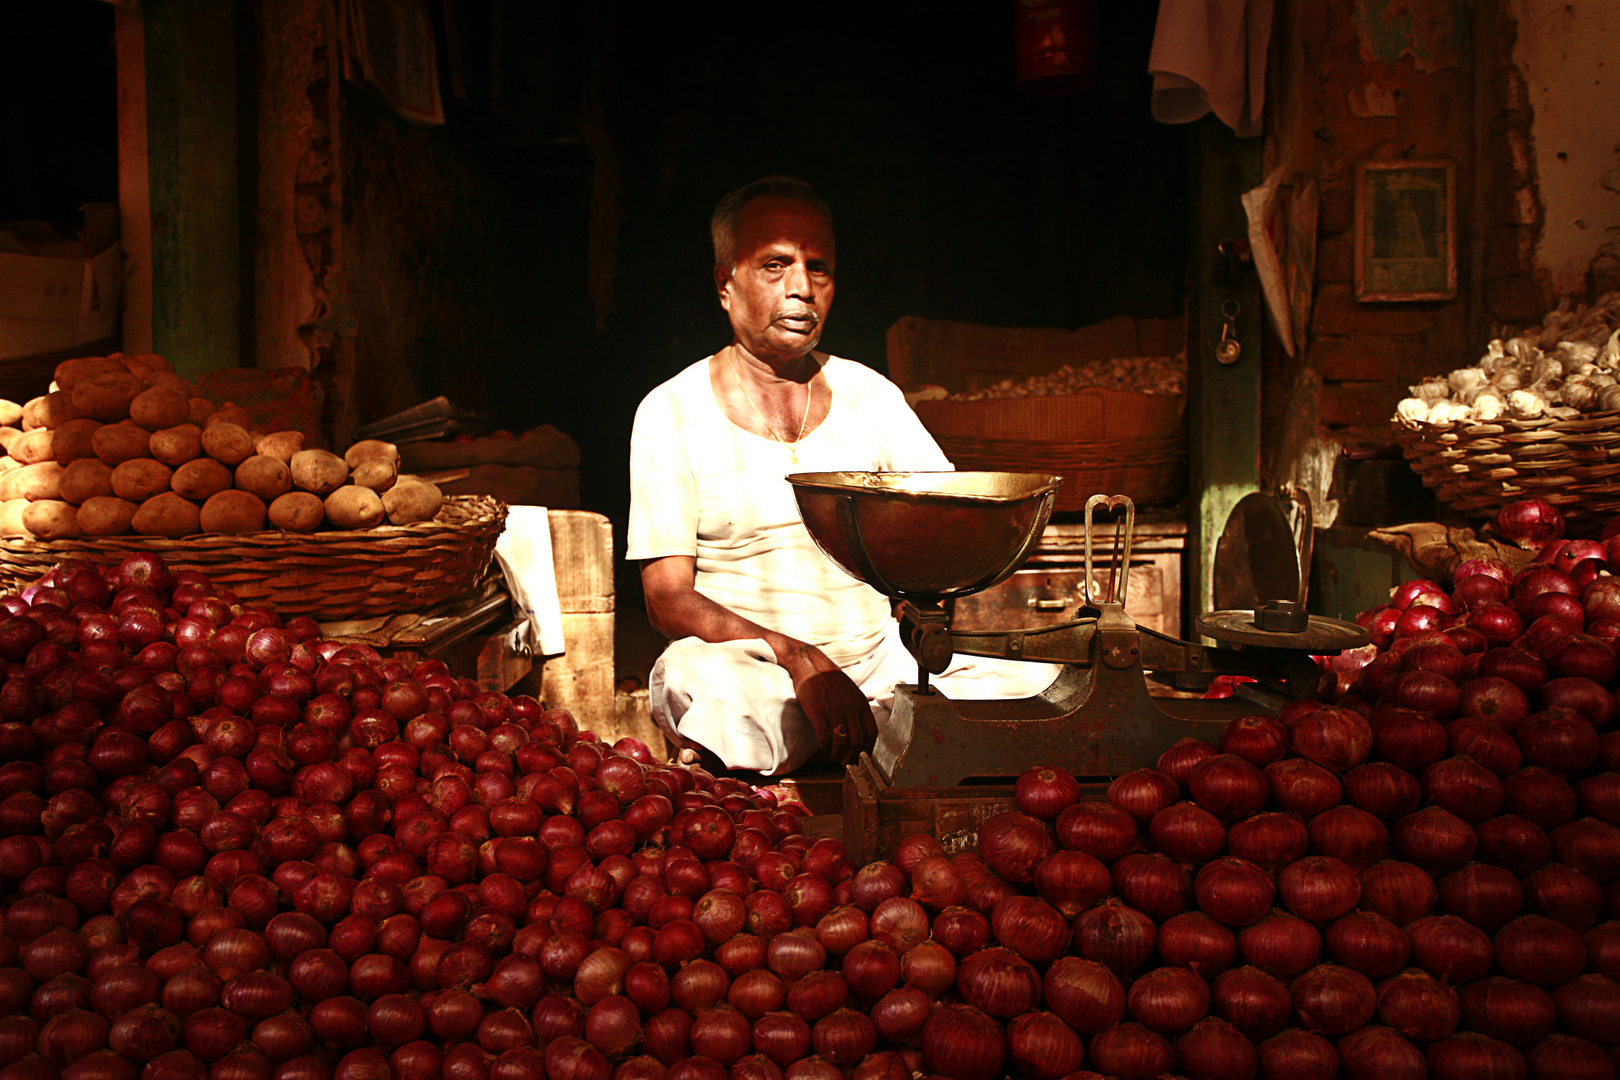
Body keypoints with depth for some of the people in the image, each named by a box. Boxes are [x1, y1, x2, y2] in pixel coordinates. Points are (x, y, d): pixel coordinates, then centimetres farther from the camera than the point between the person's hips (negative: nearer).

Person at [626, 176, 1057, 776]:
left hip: (879, 656, 3)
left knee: (1049, 685, -19)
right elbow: (666, 598, -9)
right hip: (746, 660, -2)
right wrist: (798, 659, -25)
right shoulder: (672, 412, -1)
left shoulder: (870, 394, 10)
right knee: (695, 679, -38)